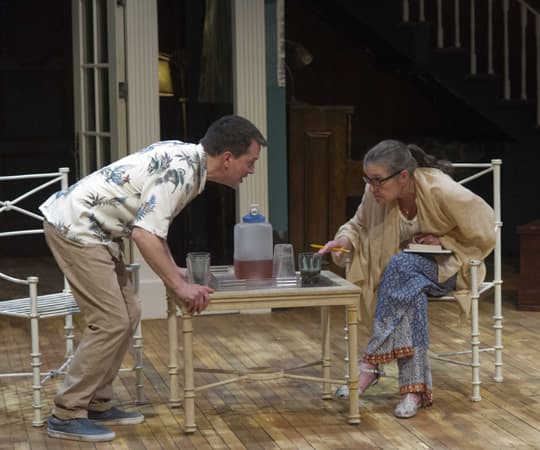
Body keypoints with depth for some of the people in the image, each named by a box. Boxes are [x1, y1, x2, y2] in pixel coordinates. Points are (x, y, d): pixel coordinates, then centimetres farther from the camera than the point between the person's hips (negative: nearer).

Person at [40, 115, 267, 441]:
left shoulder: (186, 158, 8)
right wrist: (179, 286, -23)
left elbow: (153, 221, 21)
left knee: (127, 316, 11)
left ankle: (96, 405, 18)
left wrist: (174, 269, 16)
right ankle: (67, 416, -3)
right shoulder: (180, 170, -22)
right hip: (74, 228, -10)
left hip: (89, 230, 10)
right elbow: (144, 233, -28)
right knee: (111, 322, -10)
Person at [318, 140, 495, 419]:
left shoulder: (442, 191, -25)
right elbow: (360, 225, 4)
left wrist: (443, 240, -19)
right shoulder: (375, 194, -13)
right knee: (412, 292, -34)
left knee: (401, 265, -35)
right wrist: (345, 239, -16)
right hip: (409, 271, 4)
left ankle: (372, 362, -29)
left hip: (451, 267, -3)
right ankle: (415, 387, -32)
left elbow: (484, 231, -13)